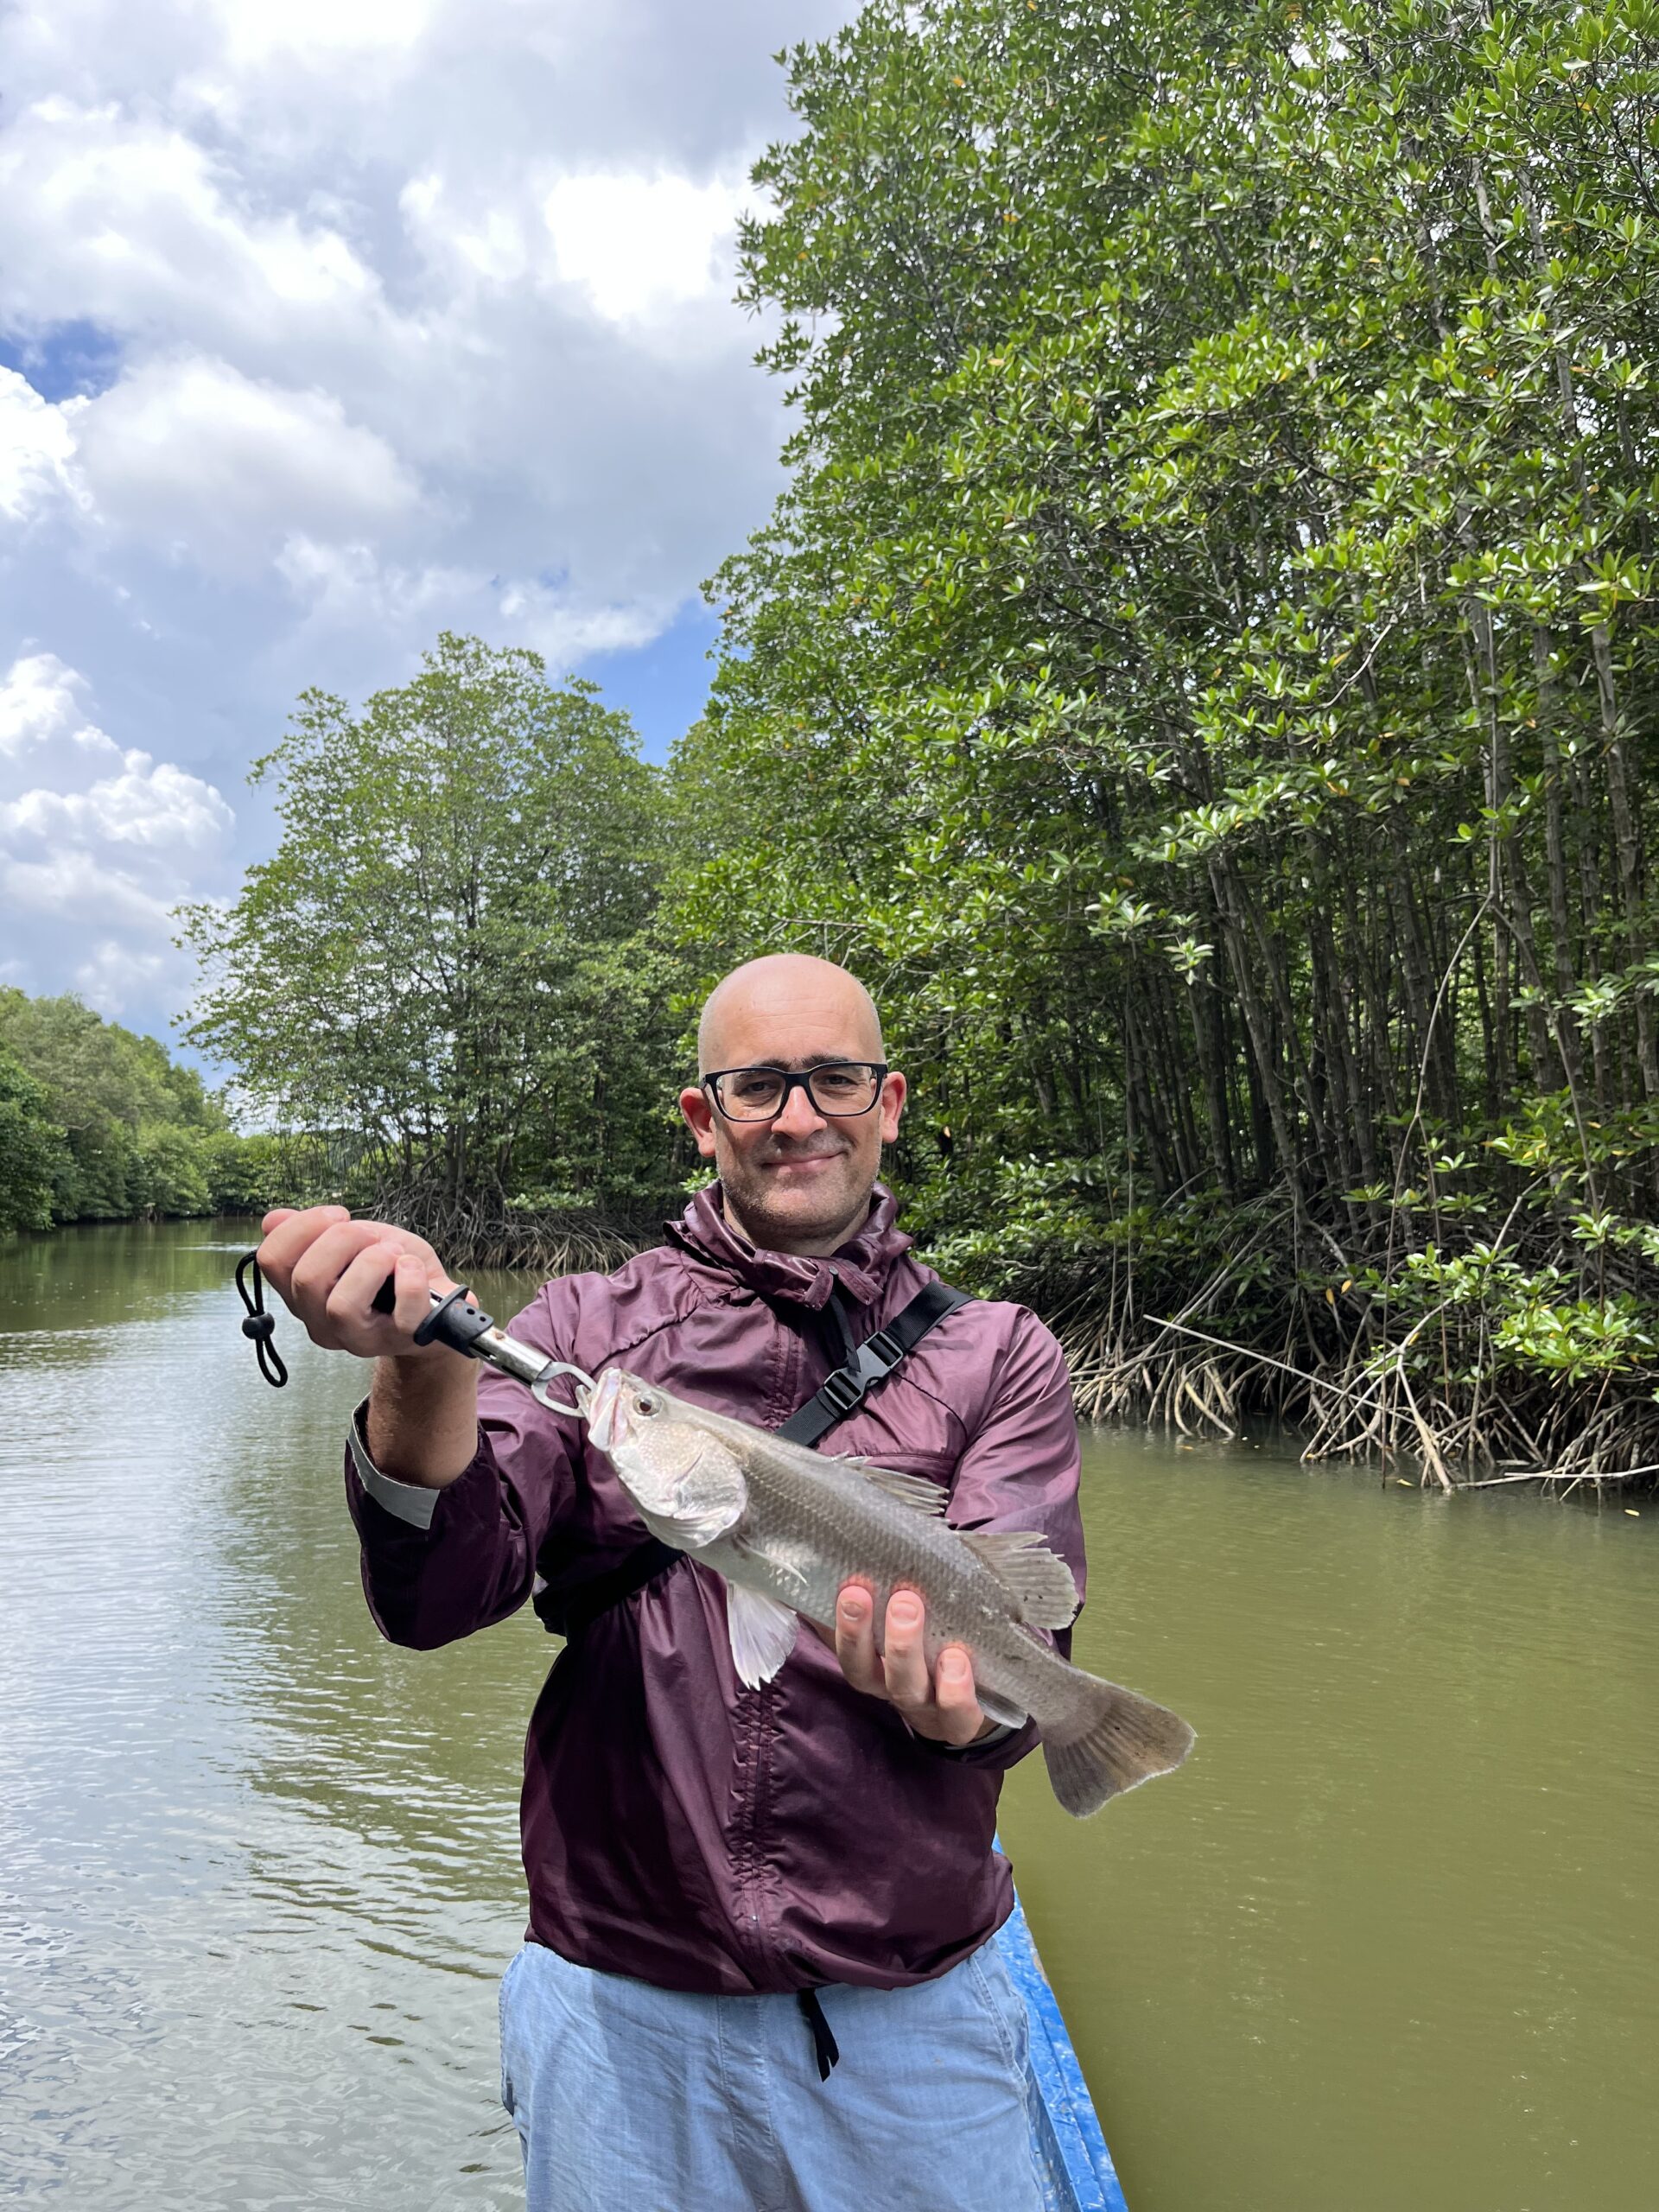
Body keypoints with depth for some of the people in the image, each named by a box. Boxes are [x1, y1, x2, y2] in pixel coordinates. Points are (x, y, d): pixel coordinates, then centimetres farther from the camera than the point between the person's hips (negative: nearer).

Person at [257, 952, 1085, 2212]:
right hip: (625, 2007, 0)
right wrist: (427, 1365, -34)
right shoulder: (586, 1330, -2)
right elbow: (437, 1600, -15)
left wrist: (952, 1685, -34)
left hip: (912, 2005, 1)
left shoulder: (997, 1361, -1)